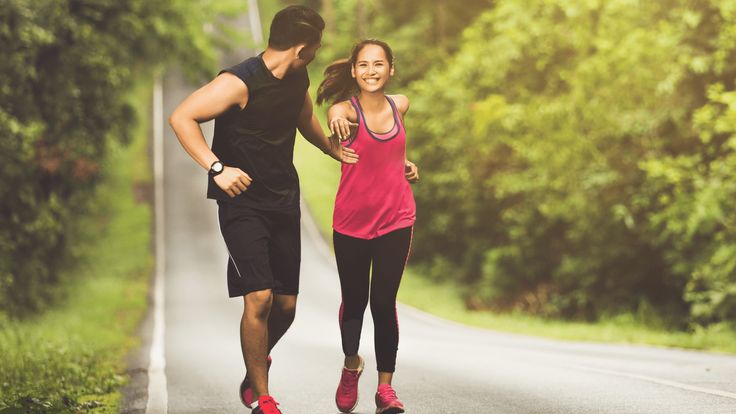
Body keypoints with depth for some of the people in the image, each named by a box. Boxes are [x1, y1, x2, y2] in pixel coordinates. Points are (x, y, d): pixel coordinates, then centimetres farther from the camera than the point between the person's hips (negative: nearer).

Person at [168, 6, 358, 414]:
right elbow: (181, 117, -22)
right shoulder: (240, 82, -18)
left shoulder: (298, 80, 6)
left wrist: (334, 149, 16)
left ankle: (254, 372, 35)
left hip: (284, 201, 7)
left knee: (286, 304, 7)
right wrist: (217, 168, -29)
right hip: (243, 202, -7)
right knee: (260, 297, -18)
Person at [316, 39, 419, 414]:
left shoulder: (400, 105, 1)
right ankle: (351, 365, 38)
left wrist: (405, 162, 8)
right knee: (354, 301, 11)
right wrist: (337, 120, -59)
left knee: (384, 303, -4)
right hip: (351, 222, -1)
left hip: (395, 220, 2)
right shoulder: (345, 110, -13)